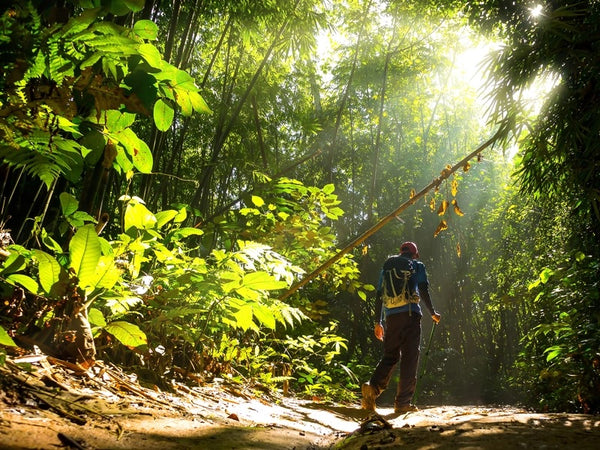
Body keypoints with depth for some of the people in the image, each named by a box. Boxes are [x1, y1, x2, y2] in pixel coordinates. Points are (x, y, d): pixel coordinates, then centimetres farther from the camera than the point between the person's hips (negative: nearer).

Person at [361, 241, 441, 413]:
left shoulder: (387, 267, 20)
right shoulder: (417, 266, 10)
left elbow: (379, 295, 16)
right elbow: (423, 291, -2)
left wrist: (377, 322, 18)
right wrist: (432, 313, 10)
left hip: (390, 315, 4)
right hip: (410, 314, -4)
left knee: (390, 355, 10)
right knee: (409, 358, 1)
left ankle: (373, 387, -14)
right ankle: (403, 402, -1)